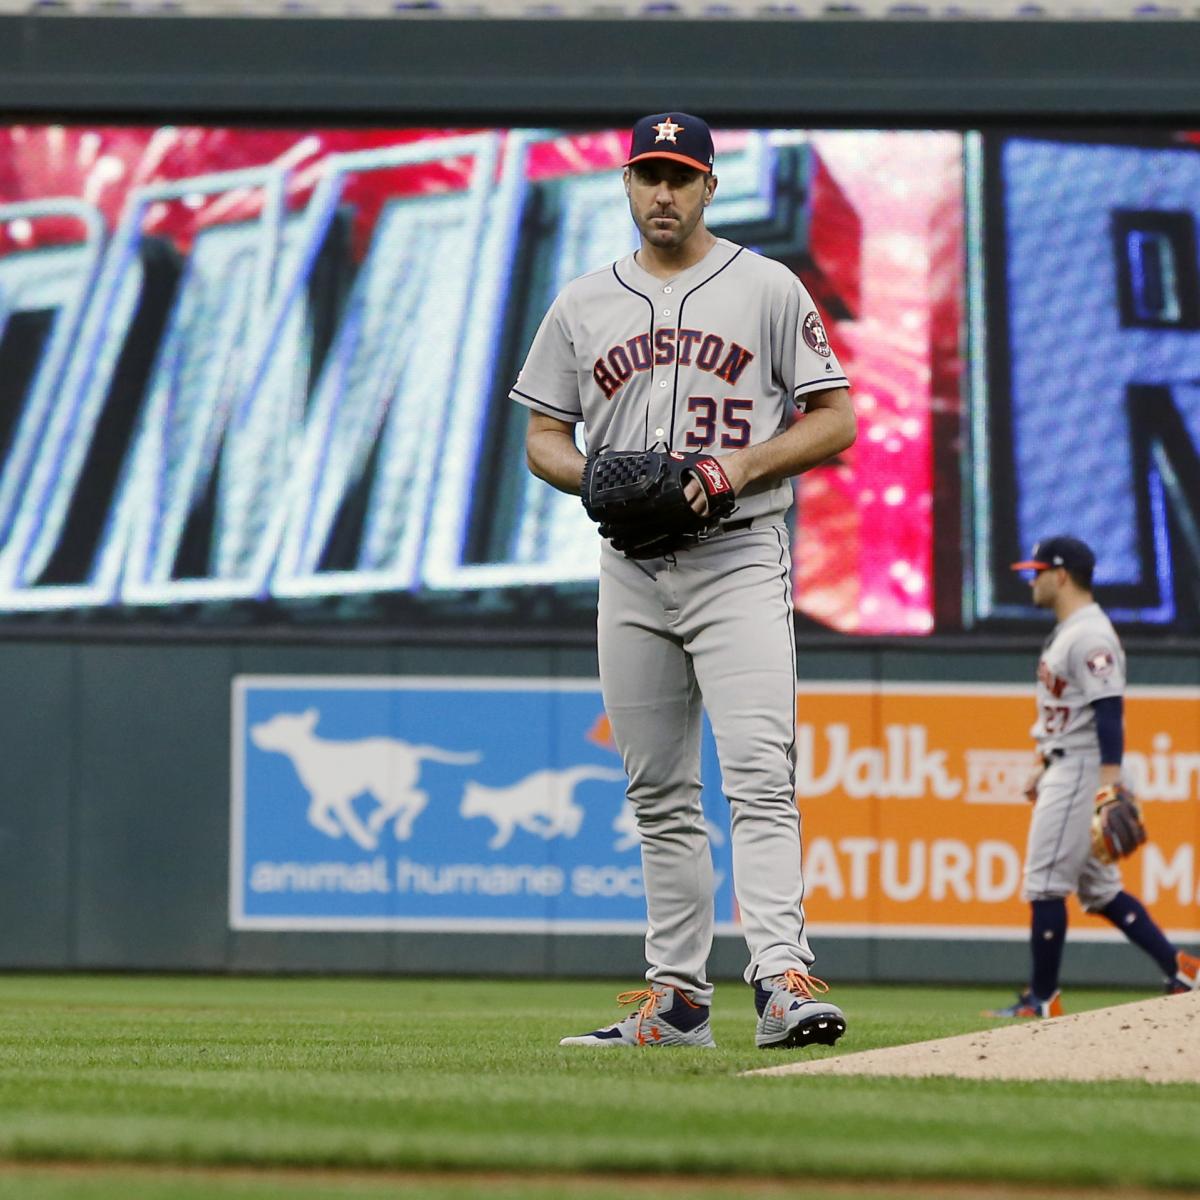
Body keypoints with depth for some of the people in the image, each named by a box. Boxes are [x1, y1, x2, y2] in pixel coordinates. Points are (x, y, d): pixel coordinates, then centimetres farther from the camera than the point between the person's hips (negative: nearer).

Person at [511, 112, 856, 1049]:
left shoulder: (768, 289, 3)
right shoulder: (583, 305, 14)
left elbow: (836, 422, 1)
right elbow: (543, 438, 15)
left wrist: (745, 463, -15)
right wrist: (595, 479, -6)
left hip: (740, 559, -4)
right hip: (631, 569, 4)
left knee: (759, 776, -17)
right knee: (660, 794, 7)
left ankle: (783, 979, -26)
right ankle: (678, 996, 12)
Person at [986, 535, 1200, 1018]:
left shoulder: (1090, 636, -15)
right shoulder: (1065, 633, 17)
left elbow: (1109, 710, -22)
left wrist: (1110, 781, -27)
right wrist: (1043, 767, 23)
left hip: (1083, 772, -11)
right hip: (1064, 770, 11)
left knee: (1045, 883, -9)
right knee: (1098, 888, 11)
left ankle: (1043, 1000, -4)